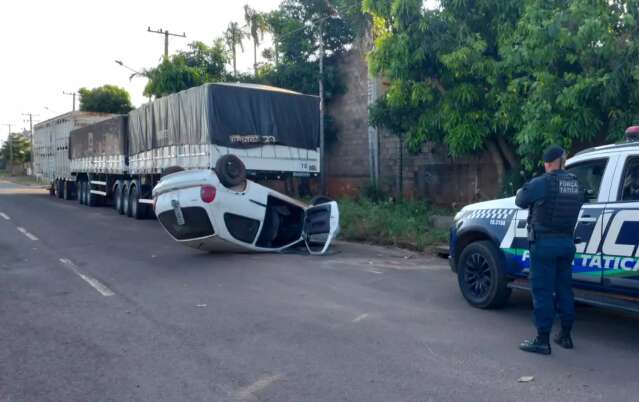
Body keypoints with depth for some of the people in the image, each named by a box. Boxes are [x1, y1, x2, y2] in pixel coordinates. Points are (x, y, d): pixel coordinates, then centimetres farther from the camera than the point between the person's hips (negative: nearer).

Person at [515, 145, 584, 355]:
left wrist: (520, 192, 18)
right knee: (564, 289, 16)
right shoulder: (576, 184, 5)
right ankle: (565, 336, 26)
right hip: (567, 242, 7)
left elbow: (520, 201, -4)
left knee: (542, 292, -1)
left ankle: (542, 341, 4)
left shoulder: (542, 183, -14)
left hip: (544, 243, -6)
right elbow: (576, 205, 13)